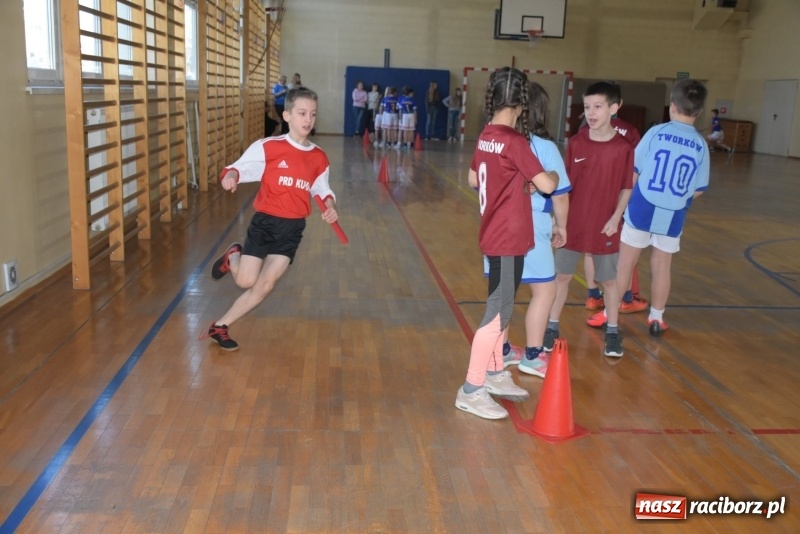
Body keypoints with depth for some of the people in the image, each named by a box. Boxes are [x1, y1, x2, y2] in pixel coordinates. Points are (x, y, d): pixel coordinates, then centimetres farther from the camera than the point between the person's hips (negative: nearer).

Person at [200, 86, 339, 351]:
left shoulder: (319, 158, 3)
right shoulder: (268, 147, -10)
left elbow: (322, 189, 14)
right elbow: (239, 166, -11)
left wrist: (330, 206, -6)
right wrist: (231, 175, -34)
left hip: (293, 228, 3)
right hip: (265, 222, -3)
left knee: (265, 286, -2)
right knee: (245, 281, -7)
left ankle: (220, 326, 14)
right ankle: (232, 257, 30)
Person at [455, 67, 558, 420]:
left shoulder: (486, 136, 6)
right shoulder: (514, 141, -18)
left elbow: (473, 179, 20)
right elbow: (547, 185, -19)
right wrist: (553, 175, 3)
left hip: (495, 235, 9)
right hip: (508, 239, -9)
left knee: (501, 308, 19)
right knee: (498, 312, -2)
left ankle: (495, 375, 32)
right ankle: (471, 391, 5)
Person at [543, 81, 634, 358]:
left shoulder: (624, 147, -8)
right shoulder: (575, 142, -2)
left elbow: (626, 188, -2)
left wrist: (615, 218, -10)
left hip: (604, 226, -2)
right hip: (573, 223, 2)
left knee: (609, 280, 11)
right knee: (561, 275, 8)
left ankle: (612, 331, 26)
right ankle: (552, 327, 21)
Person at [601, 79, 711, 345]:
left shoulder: (656, 132, -7)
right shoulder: (701, 145, -1)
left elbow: (633, 172, -3)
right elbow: (698, 190, 3)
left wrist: (629, 199, 14)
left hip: (642, 209, -2)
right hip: (673, 215, 2)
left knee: (624, 263, 8)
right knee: (661, 266, 14)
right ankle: (656, 318, 26)